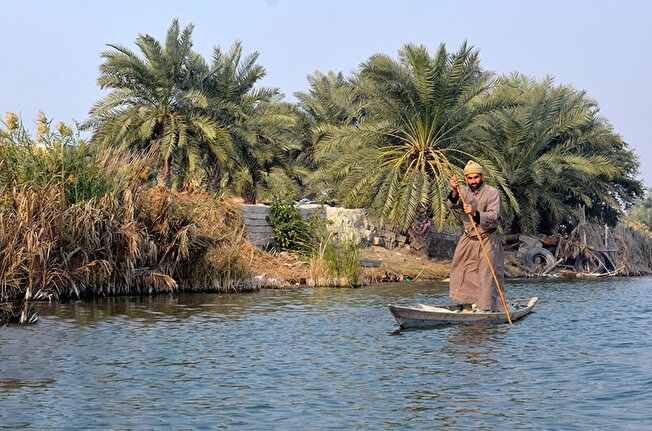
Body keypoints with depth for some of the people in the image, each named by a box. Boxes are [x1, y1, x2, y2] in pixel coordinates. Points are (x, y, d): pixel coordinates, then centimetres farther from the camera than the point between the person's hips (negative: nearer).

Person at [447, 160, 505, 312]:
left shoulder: (492, 193, -11)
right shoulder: (464, 192, 4)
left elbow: (493, 216, -23)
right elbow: (452, 205, -14)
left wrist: (475, 214, -38)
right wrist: (454, 191, -33)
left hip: (487, 241, -6)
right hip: (468, 239, 6)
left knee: (487, 275, -10)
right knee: (460, 270, 16)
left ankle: (488, 307, -5)